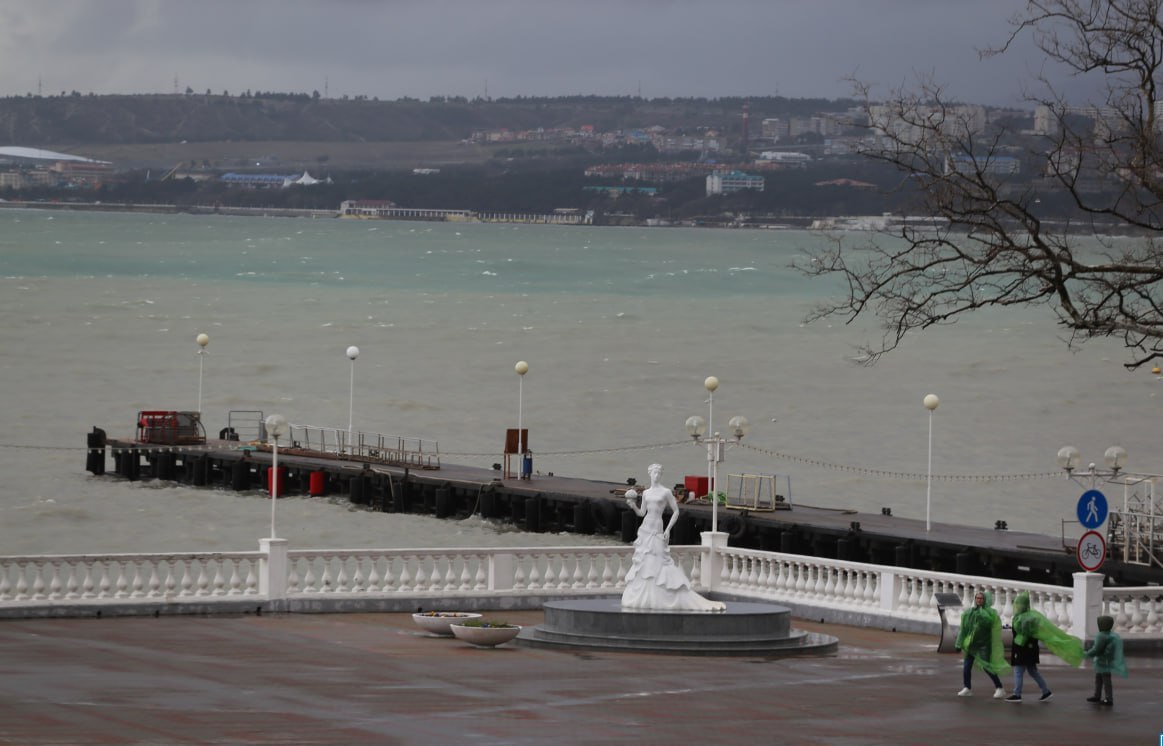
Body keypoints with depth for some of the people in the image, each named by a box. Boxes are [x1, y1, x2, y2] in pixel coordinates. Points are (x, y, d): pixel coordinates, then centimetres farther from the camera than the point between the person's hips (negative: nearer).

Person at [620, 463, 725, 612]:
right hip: (645, 530, 5)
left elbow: (676, 511, 0)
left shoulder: (666, 492, -3)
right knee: (643, 565, 4)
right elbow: (641, 513, 15)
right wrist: (633, 506, -5)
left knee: (658, 565, -9)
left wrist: (668, 530, -7)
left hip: (657, 532, -5)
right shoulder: (646, 493, 10)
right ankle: (641, 598, 9)